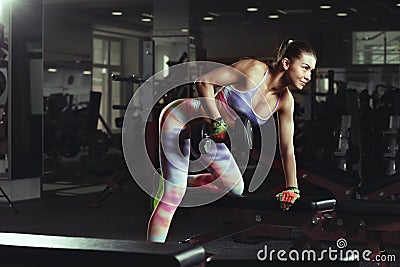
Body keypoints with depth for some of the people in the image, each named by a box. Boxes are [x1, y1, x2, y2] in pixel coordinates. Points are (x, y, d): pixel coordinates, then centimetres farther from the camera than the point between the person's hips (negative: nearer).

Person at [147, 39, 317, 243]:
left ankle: (184, 182, 29)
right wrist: (217, 121, -28)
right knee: (172, 199, -14)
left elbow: (287, 148, 3)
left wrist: (292, 188, 0)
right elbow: (203, 82, -22)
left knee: (236, 189, 14)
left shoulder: (286, 101, -2)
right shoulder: (255, 69, -21)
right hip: (181, 119, -8)